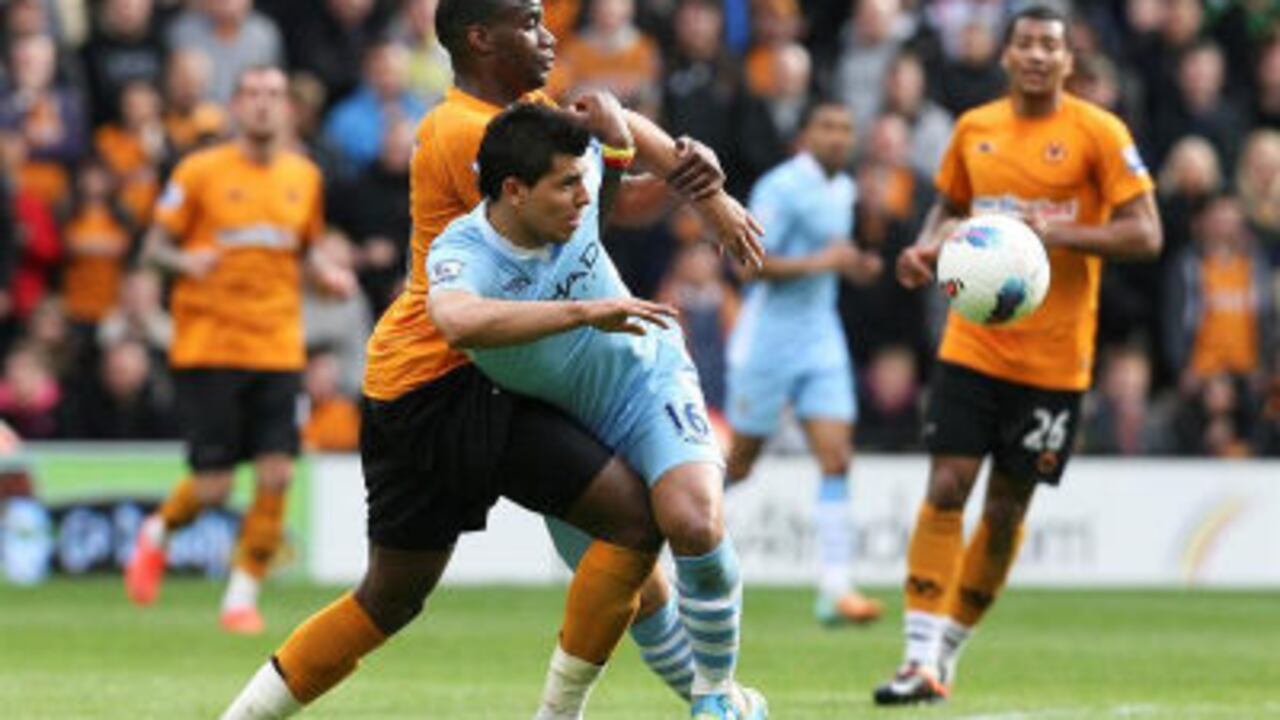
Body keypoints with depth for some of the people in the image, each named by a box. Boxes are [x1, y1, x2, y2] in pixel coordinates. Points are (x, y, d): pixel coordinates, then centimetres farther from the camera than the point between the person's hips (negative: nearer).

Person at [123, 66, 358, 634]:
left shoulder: (304, 177, 9)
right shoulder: (201, 171, -3)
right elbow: (154, 247, 1)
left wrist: (327, 276, 1)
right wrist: (185, 261, -21)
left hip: (278, 348, 4)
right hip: (209, 345, -3)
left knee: (276, 475, -10)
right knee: (213, 486, -6)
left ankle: (243, 595, 4)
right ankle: (156, 535, 28)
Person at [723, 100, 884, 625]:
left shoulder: (844, 190, 12)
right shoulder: (781, 187, -13)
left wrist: (855, 265, 7)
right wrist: (820, 262, -23)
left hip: (820, 340, 7)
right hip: (767, 339, -6)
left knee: (836, 458, -8)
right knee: (738, 464, 2)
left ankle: (835, 588, -12)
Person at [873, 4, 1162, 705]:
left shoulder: (1097, 132, -6)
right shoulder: (974, 129, 6)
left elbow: (1145, 234, -9)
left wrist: (1054, 233, -22)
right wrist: (927, 246, 1)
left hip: (1054, 356, -2)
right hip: (973, 344, 2)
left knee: (1007, 508, 4)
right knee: (946, 488, -10)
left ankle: (950, 649, 18)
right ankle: (921, 657, -10)